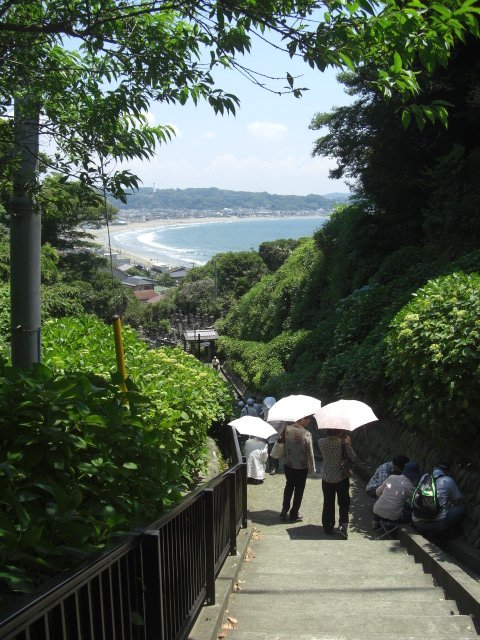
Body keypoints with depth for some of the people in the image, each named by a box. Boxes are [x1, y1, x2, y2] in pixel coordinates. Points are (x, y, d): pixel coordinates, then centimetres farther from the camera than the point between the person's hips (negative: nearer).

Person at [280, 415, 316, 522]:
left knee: (288, 487, 23)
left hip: (288, 465, 4)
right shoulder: (306, 434, -23)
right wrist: (312, 468, -5)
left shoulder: (287, 429, -11)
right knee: (299, 490, 14)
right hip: (301, 467, -4)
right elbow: (310, 453, -17)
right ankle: (294, 514, 24)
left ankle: (284, 511, 28)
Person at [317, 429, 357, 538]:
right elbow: (353, 458, -14)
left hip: (326, 478, 2)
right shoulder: (343, 443, -18)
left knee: (328, 503, 16)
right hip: (342, 478, -2)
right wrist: (348, 445, -13)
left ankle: (328, 527, 24)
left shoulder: (321, 442, -11)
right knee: (344, 503, 13)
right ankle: (343, 524, -3)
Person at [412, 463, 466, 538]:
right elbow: (459, 501, 15)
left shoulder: (424, 477, 14)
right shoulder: (448, 480, 3)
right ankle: (447, 533, 21)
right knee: (462, 507, 15)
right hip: (437, 524, -4)